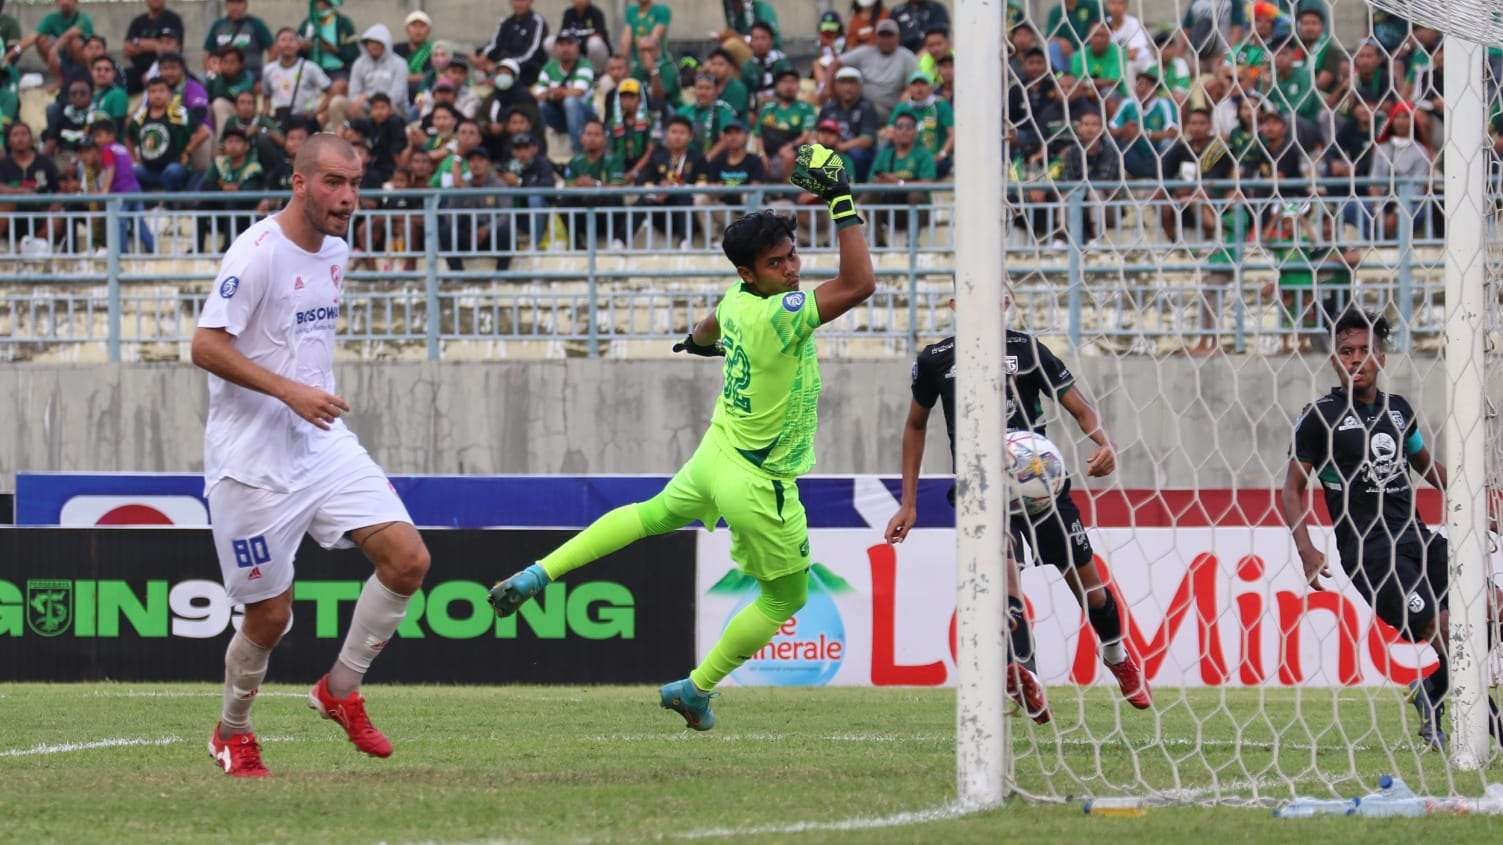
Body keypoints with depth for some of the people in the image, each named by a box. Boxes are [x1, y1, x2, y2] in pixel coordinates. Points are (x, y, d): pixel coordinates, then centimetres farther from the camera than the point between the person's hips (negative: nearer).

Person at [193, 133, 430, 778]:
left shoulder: (335, 252, 10)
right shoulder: (259, 252, -15)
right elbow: (206, 346, -19)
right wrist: (289, 391, -25)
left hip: (324, 446, 7)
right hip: (253, 459, -7)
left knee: (407, 559, -10)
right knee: (269, 616, -1)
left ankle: (340, 689, 8)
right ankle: (232, 733, 25)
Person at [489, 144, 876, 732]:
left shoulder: (736, 301, -4)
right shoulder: (780, 315, -30)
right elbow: (860, 283, -39)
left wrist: (699, 339, 47)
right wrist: (842, 202, -35)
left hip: (715, 457, 8)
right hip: (759, 487, -8)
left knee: (652, 515, 35)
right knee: (787, 596, 13)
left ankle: (537, 575, 28)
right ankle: (696, 689, 20)